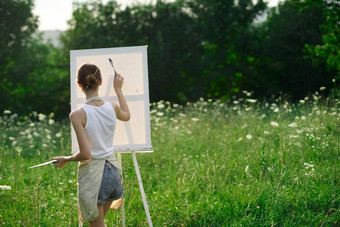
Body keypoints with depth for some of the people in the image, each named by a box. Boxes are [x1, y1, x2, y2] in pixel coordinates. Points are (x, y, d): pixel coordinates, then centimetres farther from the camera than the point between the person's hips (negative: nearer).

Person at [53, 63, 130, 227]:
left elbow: (85, 154, -20)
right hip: (112, 170, 6)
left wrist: (66, 160, -2)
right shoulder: (112, 108, -3)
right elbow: (126, 116, 23)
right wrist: (118, 90, 33)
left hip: (92, 174, -6)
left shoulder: (78, 115, -19)